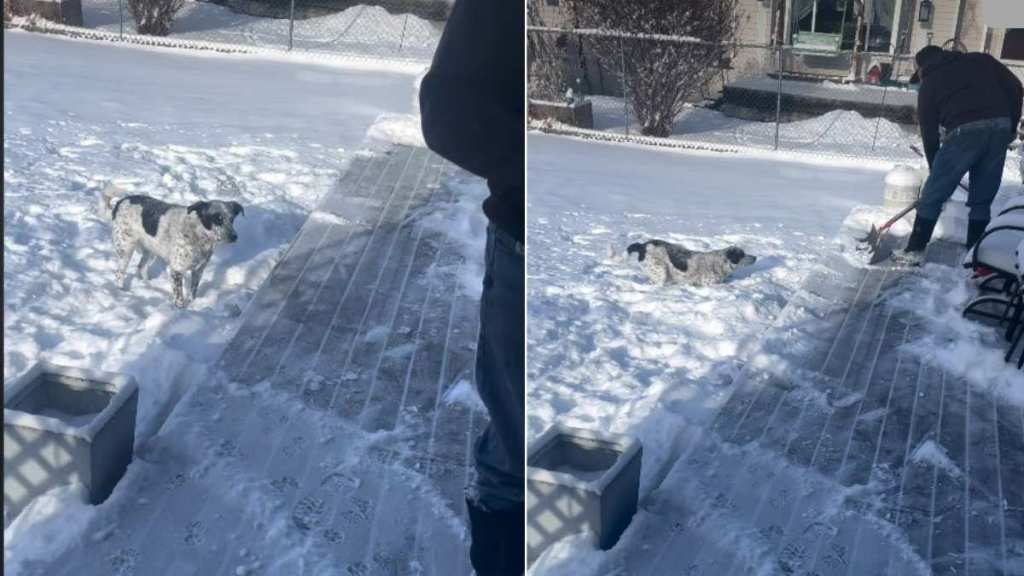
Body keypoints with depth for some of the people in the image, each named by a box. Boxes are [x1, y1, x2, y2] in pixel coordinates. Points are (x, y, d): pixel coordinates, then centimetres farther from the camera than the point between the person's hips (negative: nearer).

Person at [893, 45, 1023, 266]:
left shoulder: (929, 84, 18)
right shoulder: (980, 59, 24)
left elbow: (929, 133, 18)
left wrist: (936, 170, 26)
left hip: (965, 131, -3)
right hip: (1000, 126, 4)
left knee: (933, 195, 8)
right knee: (982, 200, 14)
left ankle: (915, 250, 9)